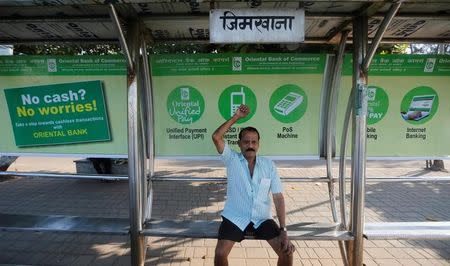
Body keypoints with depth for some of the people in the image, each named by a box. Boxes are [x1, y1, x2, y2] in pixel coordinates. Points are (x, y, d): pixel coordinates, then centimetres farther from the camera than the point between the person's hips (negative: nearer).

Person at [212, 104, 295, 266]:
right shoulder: (232, 160, -2)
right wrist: (236, 117, -15)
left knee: (287, 251, -11)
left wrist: (283, 230, -10)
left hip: (262, 219, 2)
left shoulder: (268, 165, 0)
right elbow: (216, 137, -17)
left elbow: (278, 197, -2)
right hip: (235, 218, -1)